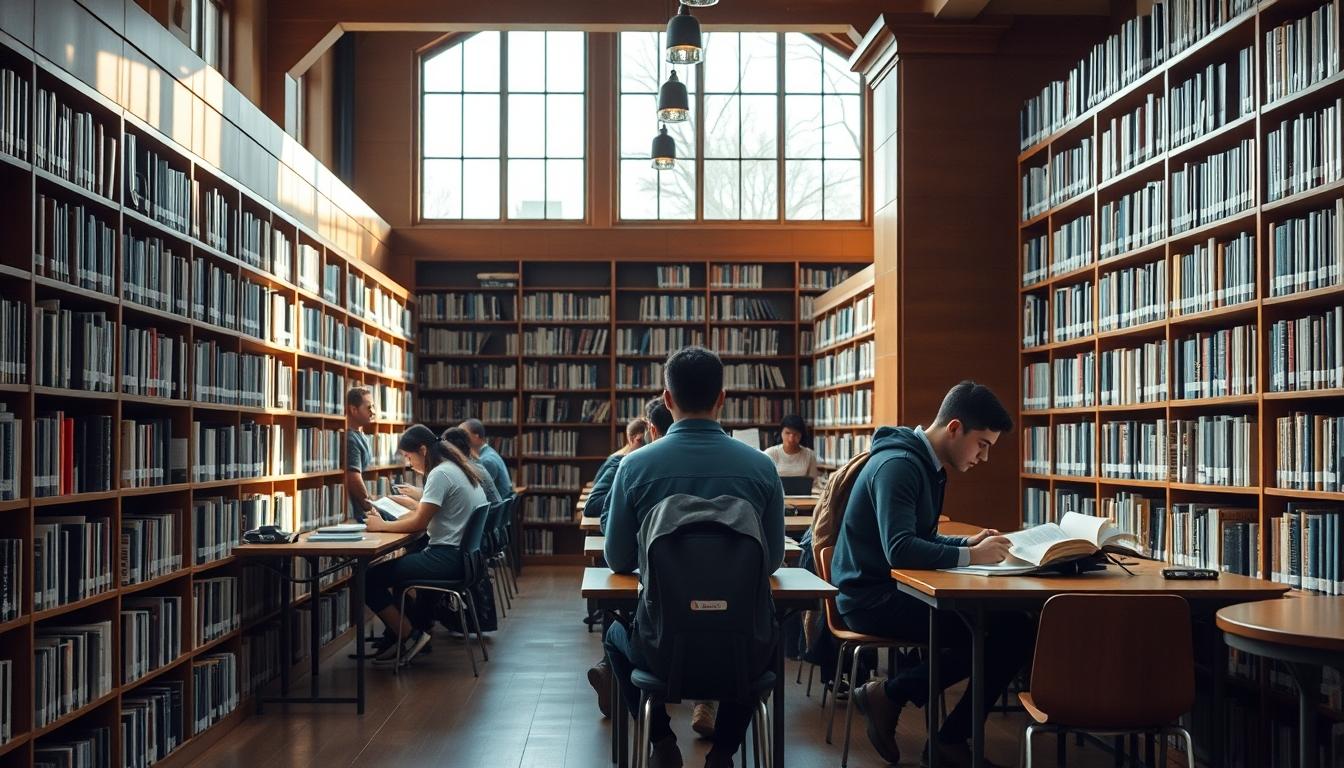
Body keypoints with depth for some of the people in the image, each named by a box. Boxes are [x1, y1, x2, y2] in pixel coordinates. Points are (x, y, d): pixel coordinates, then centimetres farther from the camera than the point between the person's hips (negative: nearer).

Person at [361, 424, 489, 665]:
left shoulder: (440, 474, -16)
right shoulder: (456, 469, 15)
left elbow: (419, 523, -16)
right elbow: (426, 511, 20)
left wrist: (382, 526, -3)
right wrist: (389, 520, 9)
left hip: (449, 559, -11)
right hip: (462, 553, 11)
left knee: (369, 580, -9)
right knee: (399, 562, 30)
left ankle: (409, 636, 3)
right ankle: (398, 632, 28)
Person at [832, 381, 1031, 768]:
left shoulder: (929, 466, 13)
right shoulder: (898, 465, -18)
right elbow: (900, 549, -28)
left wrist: (967, 542, 4)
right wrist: (970, 555, -21)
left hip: (896, 589, 10)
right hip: (873, 598, -10)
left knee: (1010, 625, -5)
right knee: (1012, 632, -17)